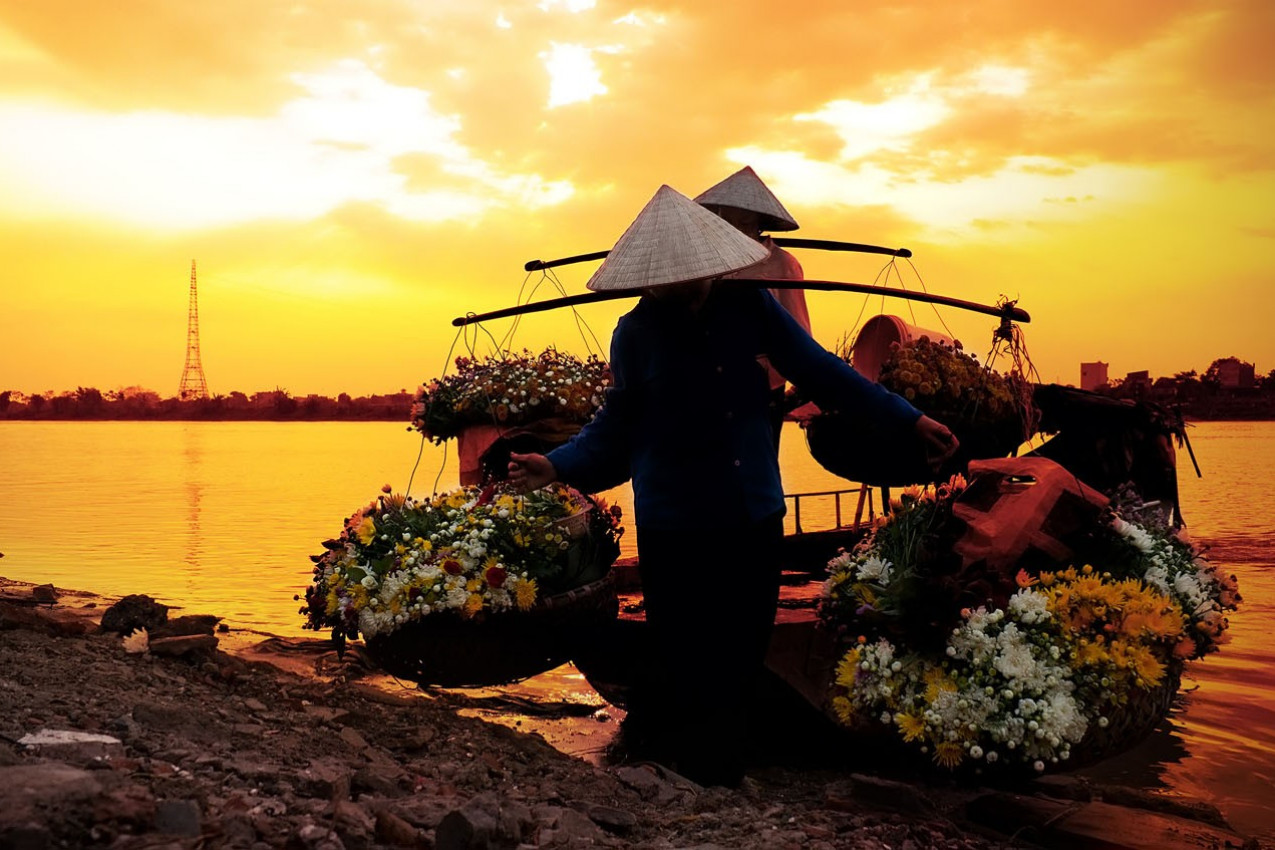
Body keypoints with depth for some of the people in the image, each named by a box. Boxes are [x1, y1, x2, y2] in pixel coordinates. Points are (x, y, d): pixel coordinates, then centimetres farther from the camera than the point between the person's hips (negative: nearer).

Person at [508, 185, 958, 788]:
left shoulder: (748, 306, -1)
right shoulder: (636, 333, -4)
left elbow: (819, 370, 6)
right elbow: (617, 424, 4)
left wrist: (910, 420, 6)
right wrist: (559, 466, -12)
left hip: (755, 516, 2)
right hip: (675, 526, -2)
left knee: (745, 654, 10)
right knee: (689, 668, 3)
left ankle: (729, 772, 30)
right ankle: (695, 780, 24)